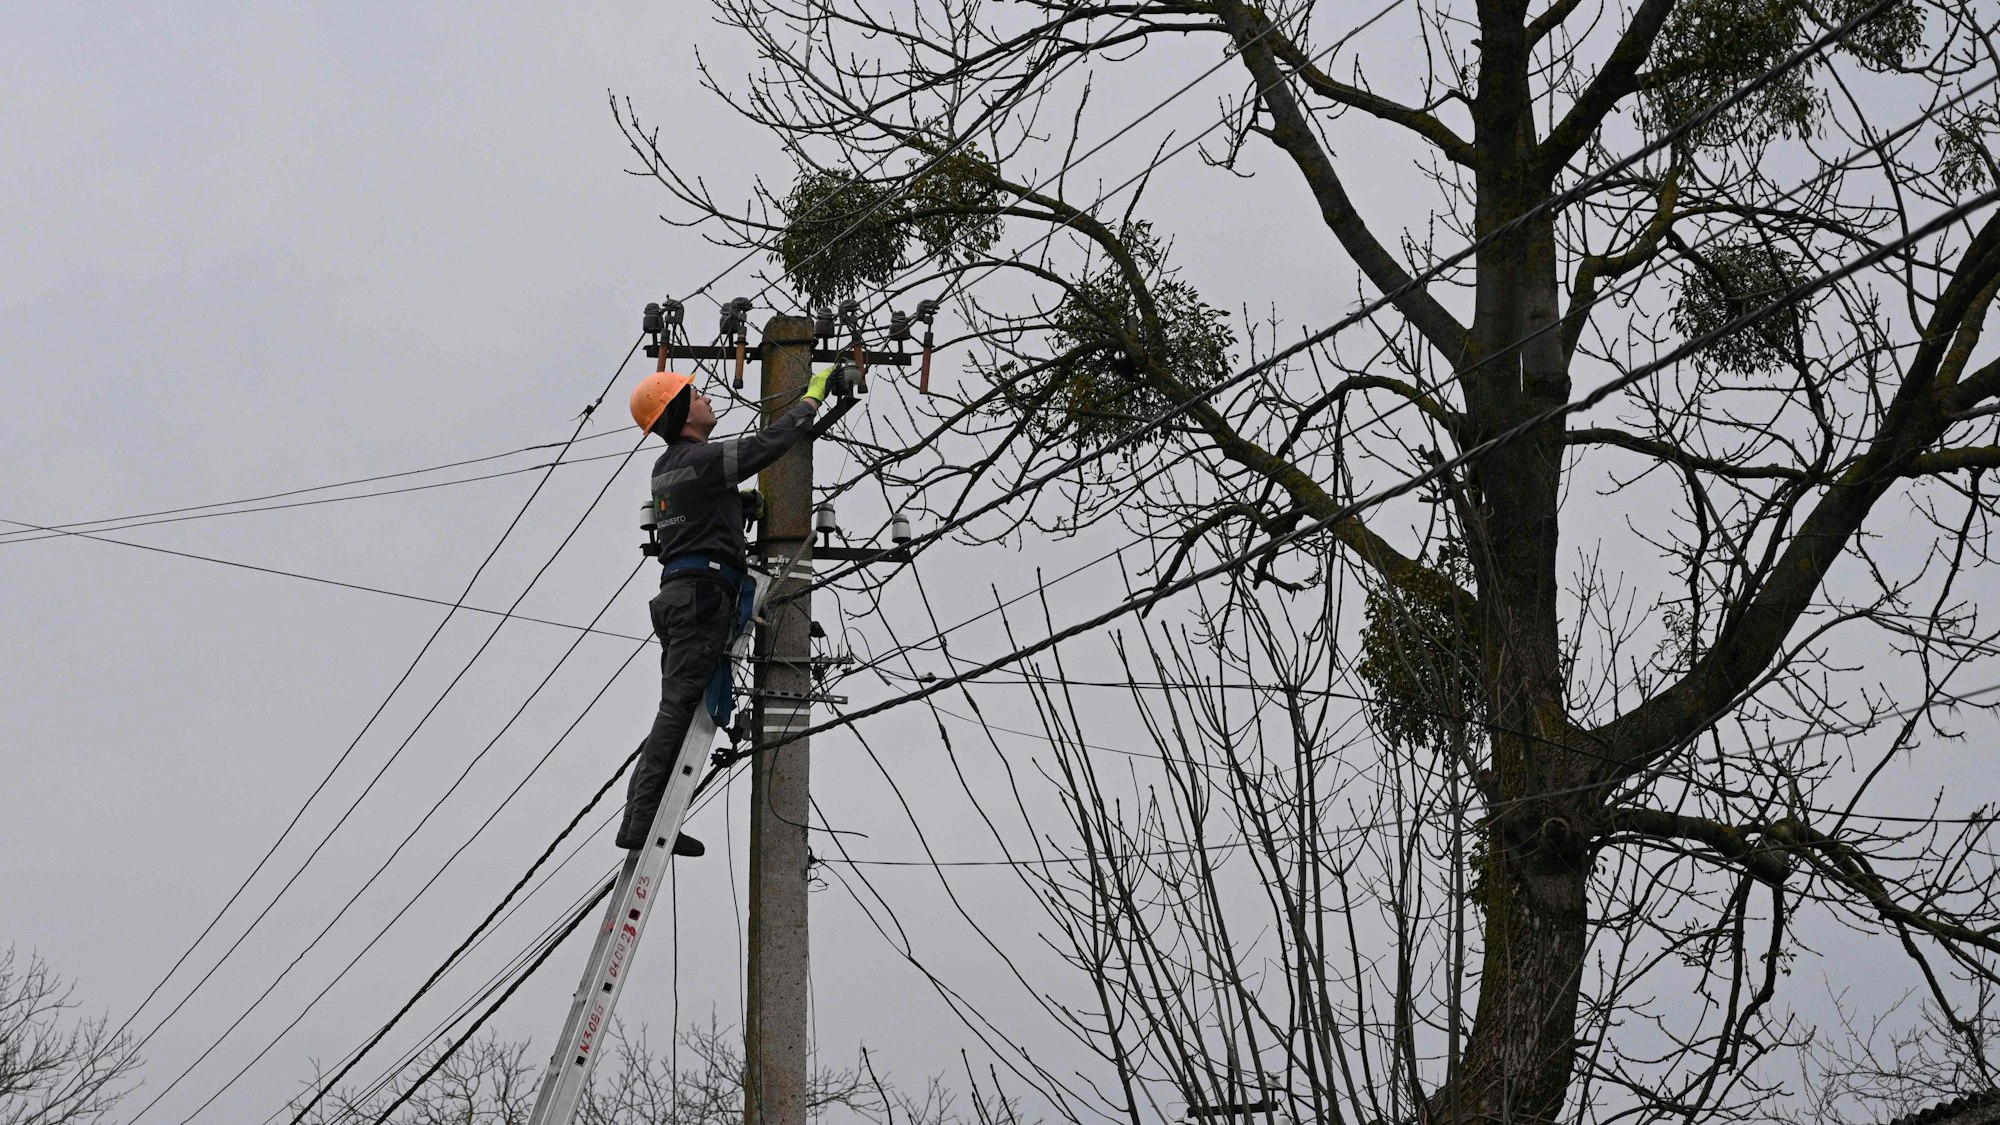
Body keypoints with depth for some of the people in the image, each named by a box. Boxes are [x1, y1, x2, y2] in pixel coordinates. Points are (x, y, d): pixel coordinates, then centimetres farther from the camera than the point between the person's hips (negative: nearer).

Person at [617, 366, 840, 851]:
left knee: (676, 711, 8)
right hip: (703, 592, -10)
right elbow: (770, 441, -10)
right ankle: (642, 820, -19)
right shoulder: (701, 459, -10)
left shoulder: (665, 467, 20)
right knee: (678, 708, -13)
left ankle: (639, 818, 3)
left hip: (676, 593, 10)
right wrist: (813, 397, 2)